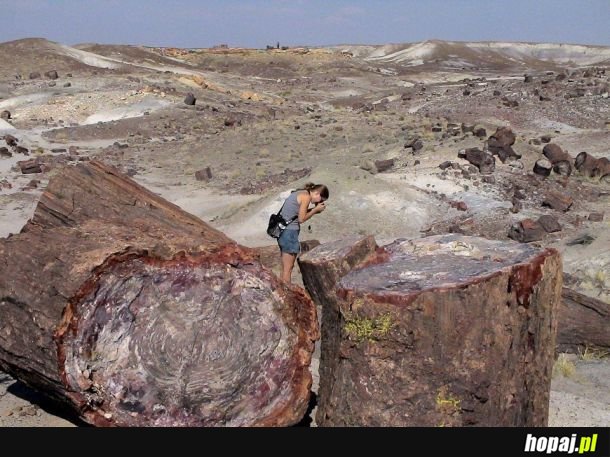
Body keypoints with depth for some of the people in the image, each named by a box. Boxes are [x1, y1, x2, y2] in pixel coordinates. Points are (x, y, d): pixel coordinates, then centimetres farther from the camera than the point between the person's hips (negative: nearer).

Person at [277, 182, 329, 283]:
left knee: (285, 268, 14)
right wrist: (316, 209, -2)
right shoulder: (306, 197, -12)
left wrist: (315, 209, 9)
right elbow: (301, 219, -13)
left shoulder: (300, 193, 15)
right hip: (289, 232, -10)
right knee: (288, 268, -4)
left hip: (282, 230, 10)